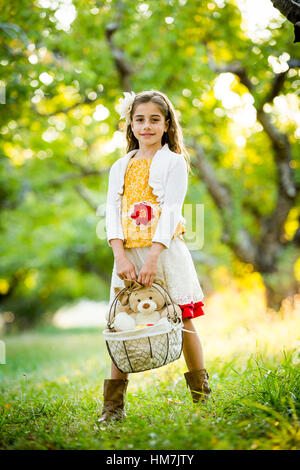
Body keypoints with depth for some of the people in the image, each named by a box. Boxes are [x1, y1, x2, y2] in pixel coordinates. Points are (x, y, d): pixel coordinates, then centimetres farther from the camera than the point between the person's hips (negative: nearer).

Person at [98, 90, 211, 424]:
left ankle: (202, 395, 14)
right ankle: (113, 403, 5)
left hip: (165, 251, -3)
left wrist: (153, 258, -18)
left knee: (182, 321, 2)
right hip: (128, 254, 3)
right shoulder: (120, 167, 15)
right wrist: (121, 256, -10)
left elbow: (171, 211, -7)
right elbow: (112, 211, 5)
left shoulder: (174, 162, 3)